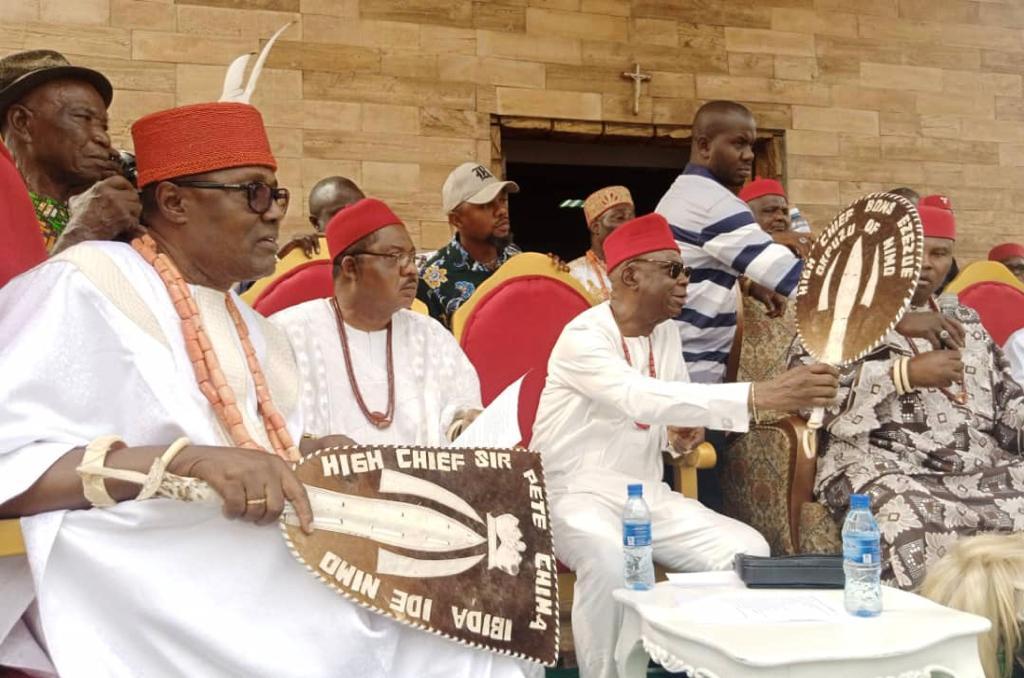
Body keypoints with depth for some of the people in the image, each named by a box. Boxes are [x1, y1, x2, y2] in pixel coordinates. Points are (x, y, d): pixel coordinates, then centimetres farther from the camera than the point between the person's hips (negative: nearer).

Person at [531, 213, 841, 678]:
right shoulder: (583, 337, -19)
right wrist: (762, 396, -44)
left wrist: (681, 435, -7)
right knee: (609, 556, -38)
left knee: (748, 550, -12)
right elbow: (645, 399, -36)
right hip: (575, 492, -7)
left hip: (646, 492, 7)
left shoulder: (665, 331, 6)